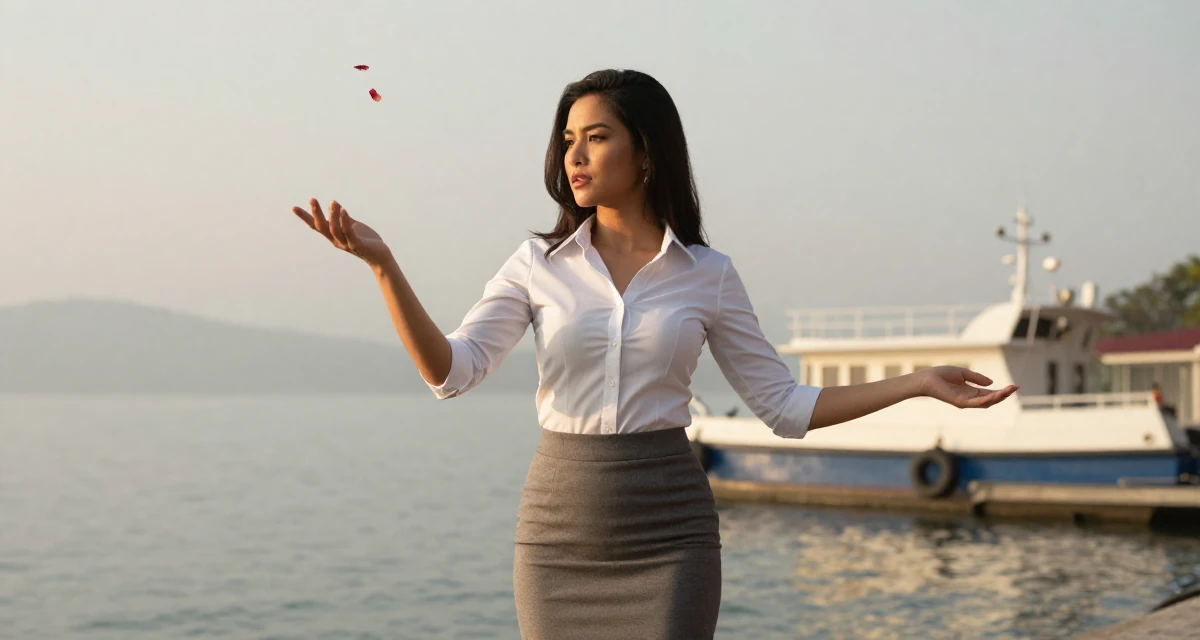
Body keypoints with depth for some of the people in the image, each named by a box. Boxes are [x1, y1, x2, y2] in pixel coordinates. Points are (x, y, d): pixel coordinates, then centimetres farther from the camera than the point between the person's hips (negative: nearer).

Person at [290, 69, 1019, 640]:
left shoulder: (709, 275, 1)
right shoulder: (539, 263, 2)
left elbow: (785, 406, 6)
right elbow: (452, 371, -10)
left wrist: (917, 383, -2)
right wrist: (382, 262, -22)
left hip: (669, 535, -1)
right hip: (560, 532, 1)